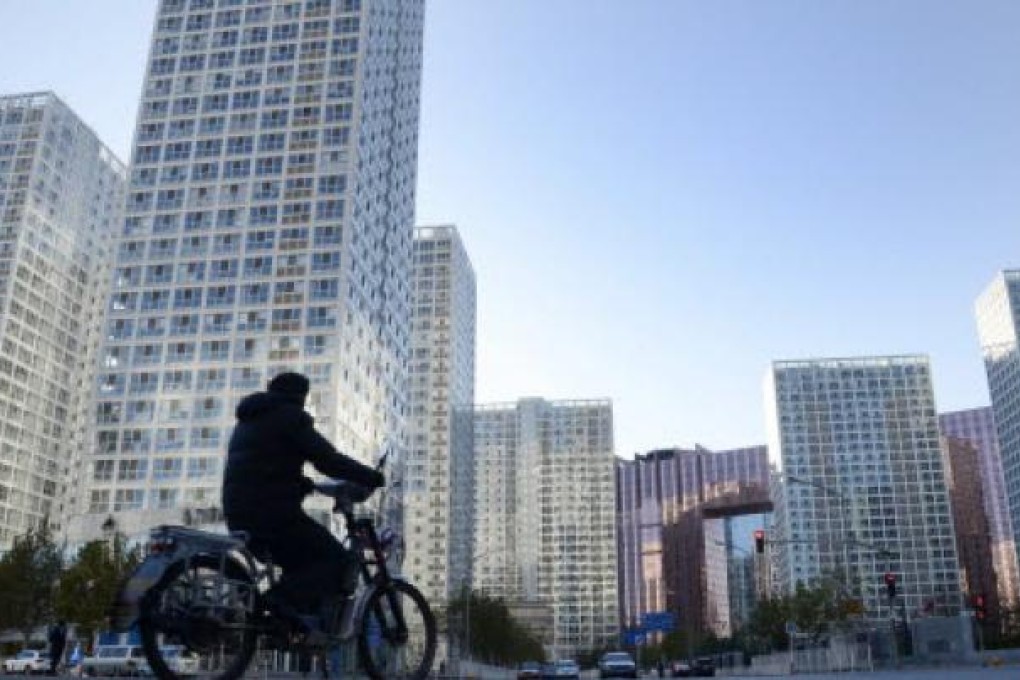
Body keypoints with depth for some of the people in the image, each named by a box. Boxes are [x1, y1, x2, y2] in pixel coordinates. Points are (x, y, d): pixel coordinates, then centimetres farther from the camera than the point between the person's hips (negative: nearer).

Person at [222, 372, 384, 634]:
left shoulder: (246, 423, 27)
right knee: (340, 562, -6)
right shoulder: (289, 416, -2)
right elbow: (329, 459, -11)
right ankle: (289, 600, -26)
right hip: (274, 513, -9)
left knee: (303, 562, 22)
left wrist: (305, 484, 34)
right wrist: (372, 477, -4)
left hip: (238, 516, 9)